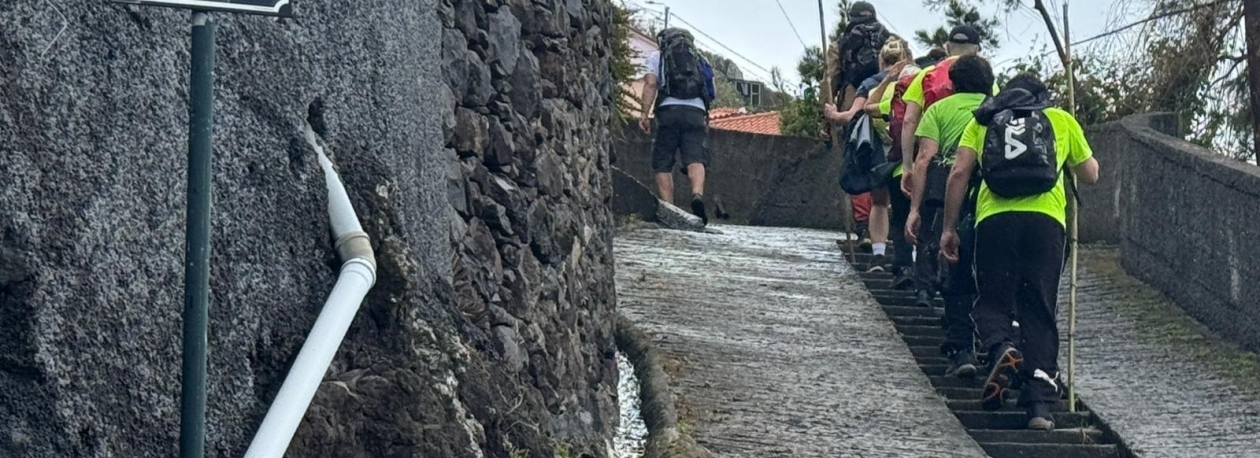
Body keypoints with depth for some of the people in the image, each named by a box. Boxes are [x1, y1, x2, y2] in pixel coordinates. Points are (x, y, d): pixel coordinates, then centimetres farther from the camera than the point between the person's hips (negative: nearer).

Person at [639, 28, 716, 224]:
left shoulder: (657, 57, 18)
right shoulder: (700, 59, 25)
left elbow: (651, 84, 2)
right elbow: (713, 92, 18)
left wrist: (645, 114, -4)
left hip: (669, 110, -1)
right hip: (696, 112, 1)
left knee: (663, 164, 2)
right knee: (695, 159, -12)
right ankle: (697, 194, -40)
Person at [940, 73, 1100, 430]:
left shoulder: (983, 120, 21)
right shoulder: (1061, 120, 22)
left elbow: (959, 173, 9)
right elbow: (1090, 176, 28)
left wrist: (949, 228, 12)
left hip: (995, 218, 0)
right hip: (1046, 220, 0)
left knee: (992, 303, 10)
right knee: (1039, 312, 6)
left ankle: (1002, 348, -23)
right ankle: (1039, 403, -4)